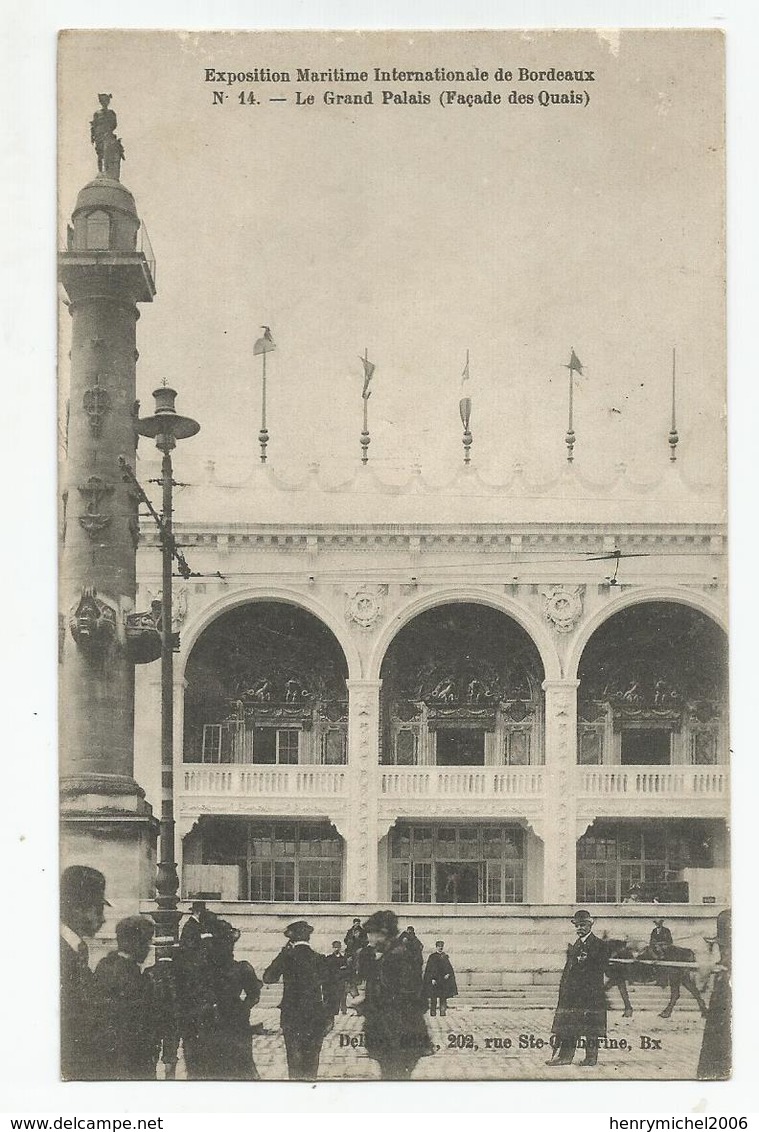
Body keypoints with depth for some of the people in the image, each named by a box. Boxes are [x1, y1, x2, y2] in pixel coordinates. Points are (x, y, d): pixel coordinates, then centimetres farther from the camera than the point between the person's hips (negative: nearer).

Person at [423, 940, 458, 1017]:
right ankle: (432, 1013, 1)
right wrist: (432, 978, -15)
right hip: (435, 980, -4)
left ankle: (443, 1013, 3)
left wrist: (448, 974, -7)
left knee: (443, 997, 2)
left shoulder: (445, 957, 13)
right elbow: (430, 969, -6)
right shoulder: (432, 957, -1)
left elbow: (449, 968, 12)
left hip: (444, 979, 4)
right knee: (433, 998, -4)